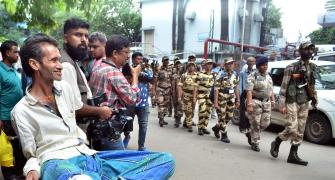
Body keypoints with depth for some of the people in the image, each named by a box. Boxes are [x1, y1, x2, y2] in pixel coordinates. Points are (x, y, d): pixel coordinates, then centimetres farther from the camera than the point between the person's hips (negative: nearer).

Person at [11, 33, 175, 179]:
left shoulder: (64, 87, 16)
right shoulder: (21, 111, 1)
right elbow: (31, 155, 4)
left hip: (88, 156, 6)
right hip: (57, 163, -6)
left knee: (166, 160, -8)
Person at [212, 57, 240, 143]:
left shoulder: (235, 75, 8)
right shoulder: (221, 75, -9)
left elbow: (236, 88, 14)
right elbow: (216, 89, -12)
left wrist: (238, 100, 10)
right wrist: (215, 102, -16)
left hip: (231, 98, 6)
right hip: (222, 98, -6)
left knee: (229, 116, 11)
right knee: (222, 117, 1)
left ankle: (216, 128, 33)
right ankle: (224, 136, 11)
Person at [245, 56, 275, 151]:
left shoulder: (268, 76, 16)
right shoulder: (253, 76, -7)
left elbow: (271, 90, 21)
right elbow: (249, 91, -15)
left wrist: (273, 101, 10)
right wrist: (249, 104, -23)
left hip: (266, 102, 7)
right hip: (255, 102, -6)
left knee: (265, 123, 5)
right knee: (255, 124, -2)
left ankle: (251, 133, 30)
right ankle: (255, 143, 10)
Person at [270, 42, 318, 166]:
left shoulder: (313, 68, 12)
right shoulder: (292, 67, -6)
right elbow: (284, 86, -8)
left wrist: (315, 99, 12)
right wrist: (282, 104, -13)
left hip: (304, 103, 6)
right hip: (292, 102, -6)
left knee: (300, 131, 5)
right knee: (292, 128, -12)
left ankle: (293, 155, 12)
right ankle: (276, 143, 13)